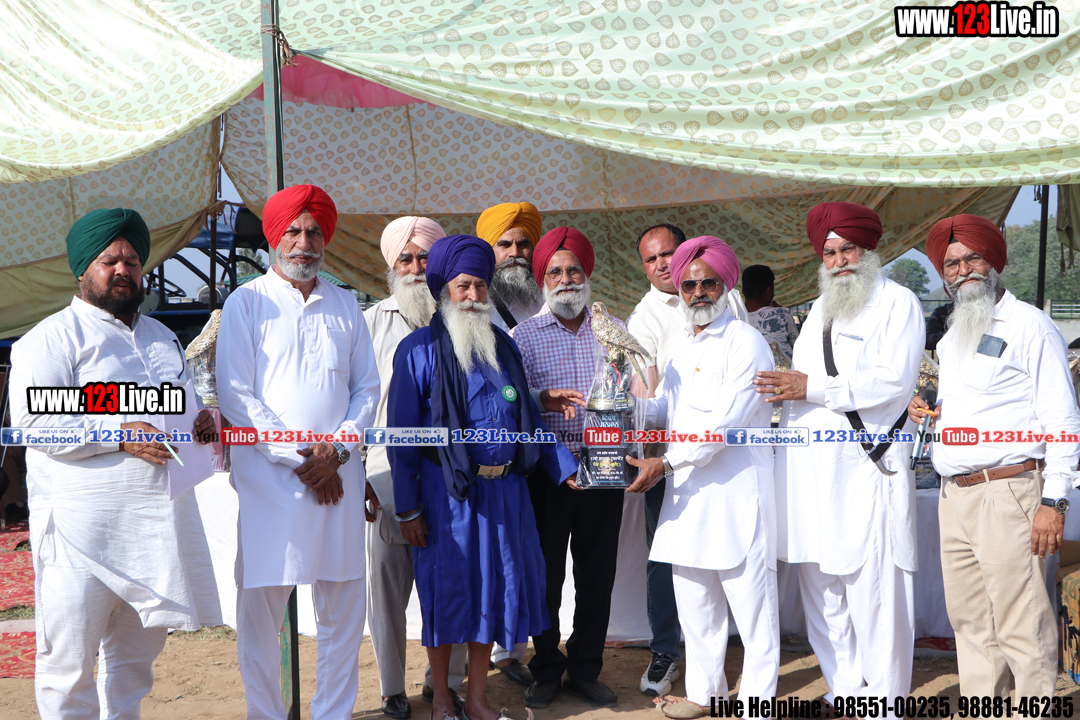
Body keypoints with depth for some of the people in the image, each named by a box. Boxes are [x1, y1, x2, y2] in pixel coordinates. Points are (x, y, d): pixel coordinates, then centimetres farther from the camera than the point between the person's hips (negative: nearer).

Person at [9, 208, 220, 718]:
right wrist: (118, 435, -21)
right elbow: (32, 420, -14)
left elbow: (182, 405, 30)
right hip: (84, 523, -7)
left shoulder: (162, 336, 21)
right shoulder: (55, 336, -3)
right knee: (70, 657, -1)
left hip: (161, 517, 7)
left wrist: (202, 420, 7)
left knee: (138, 648, 16)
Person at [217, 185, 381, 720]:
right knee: (260, 607, 1)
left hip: (339, 475, 3)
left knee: (343, 608, 7)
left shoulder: (344, 305, 13)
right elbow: (236, 396, -5)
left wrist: (337, 450, -4)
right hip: (269, 476, -3)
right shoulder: (246, 303, 2)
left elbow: (367, 386, 12)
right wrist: (300, 459, -10)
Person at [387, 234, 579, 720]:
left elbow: (528, 419, 15)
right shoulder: (418, 350, -4)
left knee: (492, 587, 10)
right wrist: (408, 508, -10)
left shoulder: (503, 347, 11)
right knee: (445, 590, 5)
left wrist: (566, 470, 8)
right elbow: (402, 433, -6)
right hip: (446, 492, -4)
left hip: (503, 489, 5)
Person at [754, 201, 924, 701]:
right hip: (812, 472, 7)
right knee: (822, 594, 9)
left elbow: (893, 379, -12)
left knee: (873, 592, -6)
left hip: (867, 471, -7)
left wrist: (812, 388, -11)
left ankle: (884, 701, 6)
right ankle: (845, 696, 20)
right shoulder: (819, 309, 23)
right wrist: (783, 388, 10)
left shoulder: (898, 302, 1)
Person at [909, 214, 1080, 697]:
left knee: (1020, 628, -7)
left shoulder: (1029, 326, -2)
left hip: (1006, 493, -7)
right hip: (953, 496, 7)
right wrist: (924, 412, 7)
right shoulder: (950, 338, 20)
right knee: (970, 623, 12)